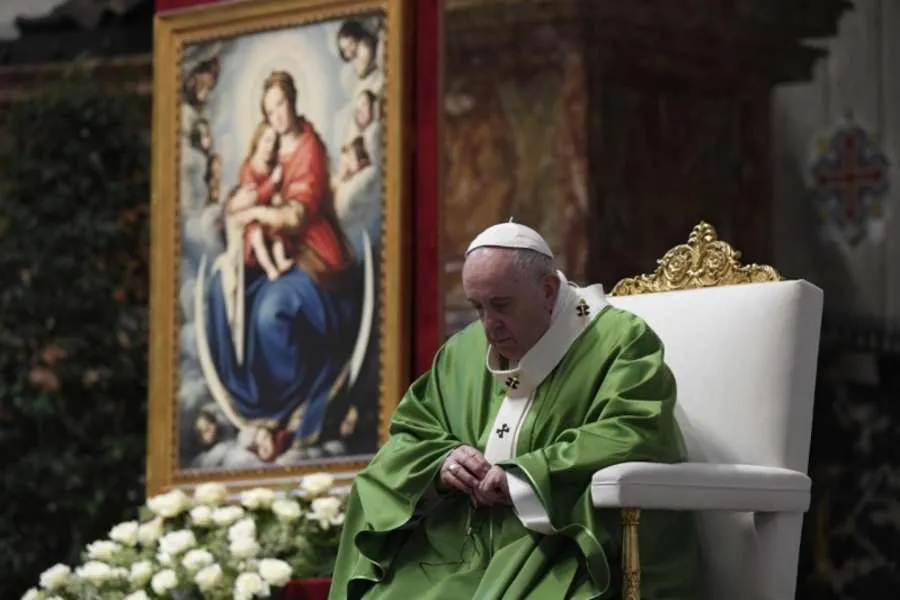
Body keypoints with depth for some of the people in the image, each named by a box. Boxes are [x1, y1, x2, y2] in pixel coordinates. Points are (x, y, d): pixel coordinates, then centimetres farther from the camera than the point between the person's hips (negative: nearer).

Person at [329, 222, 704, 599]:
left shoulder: (620, 342, -1)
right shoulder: (462, 353, 18)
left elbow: (633, 437, -15)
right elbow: (407, 439, 21)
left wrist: (524, 477, -17)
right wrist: (440, 466, -3)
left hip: (562, 557, -5)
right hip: (455, 555, 6)